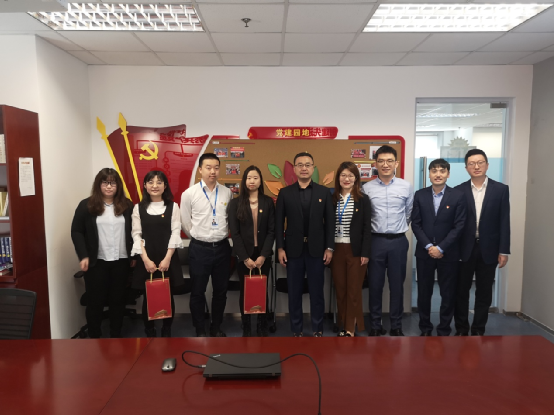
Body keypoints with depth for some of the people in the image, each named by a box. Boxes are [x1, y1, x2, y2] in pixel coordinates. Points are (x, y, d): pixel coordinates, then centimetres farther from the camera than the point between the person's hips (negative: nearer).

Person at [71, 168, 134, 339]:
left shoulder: (127, 205, 4)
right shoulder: (87, 205, -2)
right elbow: (76, 231, -2)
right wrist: (83, 256, -9)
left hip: (121, 261, 2)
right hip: (96, 262, -2)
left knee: (118, 299, 11)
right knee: (95, 300, 7)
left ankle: (116, 336, 25)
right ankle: (94, 337, 23)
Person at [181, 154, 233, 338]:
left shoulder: (227, 192, 0)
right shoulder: (189, 193, -6)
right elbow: (185, 222, 1)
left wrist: (222, 234, 9)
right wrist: (198, 237, 6)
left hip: (222, 247, 2)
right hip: (200, 248, -2)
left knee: (221, 290, 13)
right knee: (198, 291, 9)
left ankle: (216, 328, 30)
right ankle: (200, 330, 26)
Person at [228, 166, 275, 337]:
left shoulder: (268, 202, 2)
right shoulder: (235, 203, 0)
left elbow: (272, 231, -2)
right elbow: (235, 233, -4)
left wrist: (263, 256, -11)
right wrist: (246, 258, -11)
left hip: (263, 255, 0)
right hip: (244, 256, 0)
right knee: (245, 292, 9)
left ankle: (263, 327, 22)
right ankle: (246, 328, 22)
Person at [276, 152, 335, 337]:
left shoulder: (324, 192, 3)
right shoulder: (285, 193, 2)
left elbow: (330, 222, 2)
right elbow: (279, 222, 1)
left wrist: (329, 248, -3)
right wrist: (280, 248, -5)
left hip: (316, 249, 0)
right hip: (293, 249, 0)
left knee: (317, 291, 8)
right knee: (294, 292, 8)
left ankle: (318, 329, 22)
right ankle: (297, 330, 22)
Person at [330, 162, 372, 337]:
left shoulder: (363, 200, 0)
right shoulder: (332, 199, 5)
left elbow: (367, 228, -3)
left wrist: (365, 253, -9)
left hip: (356, 250, -2)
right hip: (336, 250, 3)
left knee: (353, 291, 2)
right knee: (340, 290, 9)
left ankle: (350, 329, 11)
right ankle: (343, 326, 20)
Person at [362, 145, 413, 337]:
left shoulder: (406, 187, 0)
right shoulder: (367, 188, -2)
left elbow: (409, 214, 11)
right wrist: (372, 231, 8)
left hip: (398, 241, 0)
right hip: (376, 241, 0)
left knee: (397, 285, 10)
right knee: (375, 285, 8)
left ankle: (396, 326, 23)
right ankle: (375, 325, 21)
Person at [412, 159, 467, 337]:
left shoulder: (458, 196, -2)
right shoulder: (420, 195, 3)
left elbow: (459, 226, -7)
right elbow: (416, 224, 1)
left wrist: (440, 248, -13)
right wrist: (428, 246, -10)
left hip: (448, 254, -1)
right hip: (425, 252, 2)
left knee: (448, 294, 7)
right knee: (424, 292, 9)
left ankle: (444, 330, 22)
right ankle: (425, 328, 24)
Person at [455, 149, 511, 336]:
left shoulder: (501, 189, 1)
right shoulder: (459, 191, 0)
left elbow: (504, 222, -1)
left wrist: (504, 251, -5)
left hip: (488, 249, 0)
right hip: (464, 249, 0)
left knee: (484, 293, 9)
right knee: (461, 291, 8)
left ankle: (478, 330, 23)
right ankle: (461, 329, 22)